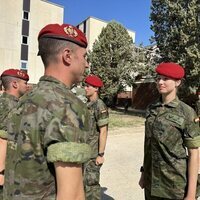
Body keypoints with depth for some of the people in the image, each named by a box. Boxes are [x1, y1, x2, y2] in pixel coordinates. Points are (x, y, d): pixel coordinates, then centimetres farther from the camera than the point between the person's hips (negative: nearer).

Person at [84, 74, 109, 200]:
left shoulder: (100, 106, -17)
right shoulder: (89, 105, 9)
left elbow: (103, 132, -19)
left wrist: (101, 154, -19)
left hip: (93, 153, -9)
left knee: (91, 183, 2)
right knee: (84, 181, 19)